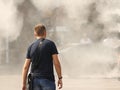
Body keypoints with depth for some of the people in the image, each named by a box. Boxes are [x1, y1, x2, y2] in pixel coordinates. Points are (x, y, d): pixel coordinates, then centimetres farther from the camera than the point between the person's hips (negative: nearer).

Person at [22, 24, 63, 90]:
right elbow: (56, 63, -9)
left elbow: (25, 67, 3)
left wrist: (24, 84, 7)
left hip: (35, 79, 3)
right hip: (47, 79, -3)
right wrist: (60, 78, -1)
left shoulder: (31, 47, 5)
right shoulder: (50, 44, -4)